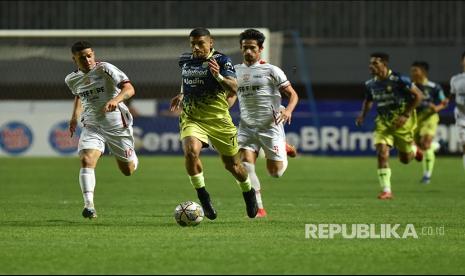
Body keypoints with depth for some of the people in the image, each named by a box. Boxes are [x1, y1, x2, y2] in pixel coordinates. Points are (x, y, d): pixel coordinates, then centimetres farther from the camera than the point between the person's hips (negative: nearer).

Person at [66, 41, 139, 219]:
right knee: (86, 160, -25)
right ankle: (89, 205, -28)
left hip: (117, 125, -3)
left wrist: (115, 100, -44)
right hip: (92, 126, 3)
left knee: (128, 170, 9)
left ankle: (132, 159, 48)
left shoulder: (105, 69, -15)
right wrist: (75, 116, 14)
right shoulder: (72, 80, 2)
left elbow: (129, 89, -26)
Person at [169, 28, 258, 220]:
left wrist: (218, 76, -39)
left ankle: (248, 192, 42)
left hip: (218, 120, -2)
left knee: (232, 165, 10)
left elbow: (234, 89, -22)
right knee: (191, 151, -29)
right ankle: (203, 197, -13)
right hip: (191, 119, 2)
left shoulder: (221, 61, -10)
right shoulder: (185, 60, 6)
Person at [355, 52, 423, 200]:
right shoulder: (370, 84, -1)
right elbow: (368, 100, 20)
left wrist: (406, 115, -18)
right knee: (382, 152, -16)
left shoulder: (398, 80, -18)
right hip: (383, 121, 4)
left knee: (405, 159, 7)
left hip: (401, 121, -4)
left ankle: (414, 149, 45)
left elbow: (418, 95, -13)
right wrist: (363, 115, 1)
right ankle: (386, 190, -12)